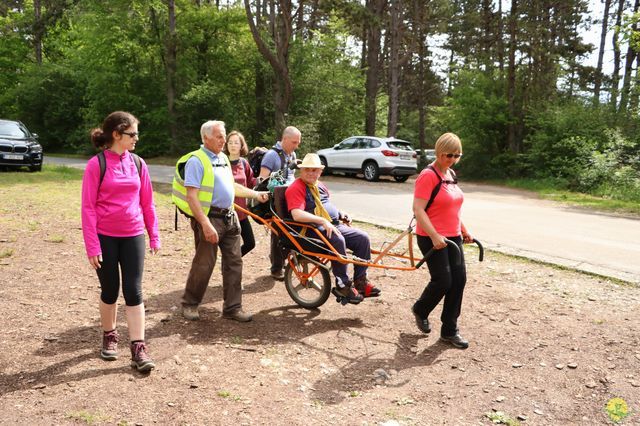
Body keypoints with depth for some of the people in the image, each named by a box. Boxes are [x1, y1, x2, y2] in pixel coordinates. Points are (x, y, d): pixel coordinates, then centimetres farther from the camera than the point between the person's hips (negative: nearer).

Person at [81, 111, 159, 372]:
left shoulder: (138, 164, 4)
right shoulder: (97, 164, -8)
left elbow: (147, 202, 9)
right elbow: (88, 207, -9)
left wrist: (154, 235, 8)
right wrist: (92, 245, -13)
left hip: (133, 237, 3)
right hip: (105, 238, -2)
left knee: (134, 291, 0)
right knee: (110, 290, 10)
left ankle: (138, 348, 3)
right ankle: (109, 337, 32)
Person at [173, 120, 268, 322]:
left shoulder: (223, 158, 15)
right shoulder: (196, 160, -11)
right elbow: (191, 196, -19)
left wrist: (256, 194, 26)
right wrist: (206, 224, -26)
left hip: (229, 217, 8)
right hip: (209, 217, -8)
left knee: (234, 262, 7)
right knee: (204, 264, 1)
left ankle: (232, 308, 17)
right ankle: (189, 304, 22)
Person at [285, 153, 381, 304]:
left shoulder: (320, 186, 19)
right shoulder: (296, 188, -9)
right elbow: (297, 214, -24)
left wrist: (341, 214, 12)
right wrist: (323, 221, -30)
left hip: (335, 225, 9)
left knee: (363, 238, -7)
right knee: (338, 240, -35)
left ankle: (360, 281, 0)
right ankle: (342, 285, -22)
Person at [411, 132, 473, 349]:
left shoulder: (451, 174, 11)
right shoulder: (428, 175, -15)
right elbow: (418, 209, -21)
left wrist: (463, 230, 23)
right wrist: (435, 236, -25)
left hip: (453, 237, 8)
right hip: (432, 239, -8)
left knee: (459, 279, 6)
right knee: (443, 281, -5)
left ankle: (449, 330, 17)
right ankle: (420, 310, 26)